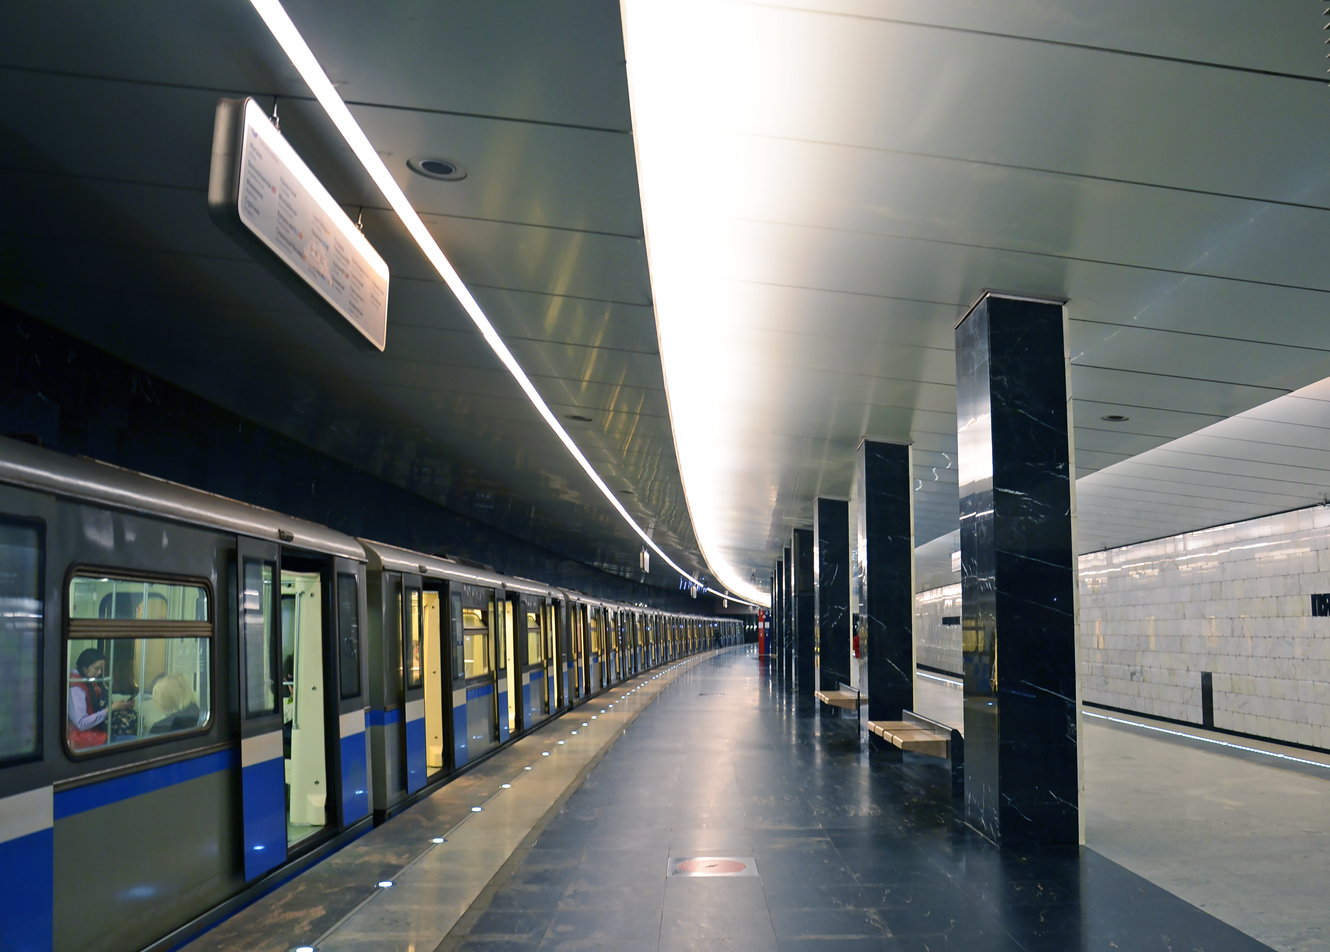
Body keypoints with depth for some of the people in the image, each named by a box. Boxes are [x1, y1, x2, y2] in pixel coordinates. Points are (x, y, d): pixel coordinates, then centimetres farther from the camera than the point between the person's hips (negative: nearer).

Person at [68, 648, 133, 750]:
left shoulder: (93, 684, 11)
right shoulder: (76, 689, -16)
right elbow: (82, 723, -22)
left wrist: (122, 706, -4)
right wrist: (110, 709, -22)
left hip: (99, 732, 9)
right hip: (86, 739, -8)